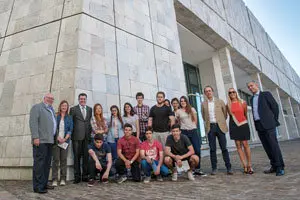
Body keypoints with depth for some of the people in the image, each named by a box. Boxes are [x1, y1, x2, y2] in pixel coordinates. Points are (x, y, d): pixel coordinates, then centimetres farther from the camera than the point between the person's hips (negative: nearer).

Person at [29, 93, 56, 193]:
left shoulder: (52, 110, 23)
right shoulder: (37, 107, 1)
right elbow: (33, 122, -10)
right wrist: (35, 137, -18)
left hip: (49, 140, 8)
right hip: (40, 140, -8)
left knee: (47, 163, 10)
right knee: (39, 162, -6)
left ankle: (44, 183, 18)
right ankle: (38, 186, 0)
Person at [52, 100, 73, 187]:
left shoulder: (69, 118, 9)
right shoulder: (56, 116, 4)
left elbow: (70, 130, 4)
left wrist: (65, 139, -8)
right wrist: (58, 138, -10)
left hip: (65, 141, 2)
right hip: (56, 141, -1)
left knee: (64, 160, 4)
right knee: (56, 160, -2)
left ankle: (63, 179, 10)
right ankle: (54, 180, 4)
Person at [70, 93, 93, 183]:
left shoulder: (90, 109, 13)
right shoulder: (73, 109, 4)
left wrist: (90, 132, 8)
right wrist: (71, 133, -2)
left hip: (87, 136, 3)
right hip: (77, 136, -3)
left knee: (86, 156, 7)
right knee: (77, 157, 4)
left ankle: (85, 176, 19)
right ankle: (77, 177, 15)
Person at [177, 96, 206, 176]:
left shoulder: (192, 109, 8)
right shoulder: (178, 111, 5)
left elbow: (195, 120, 13)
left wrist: (193, 127, 12)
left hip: (193, 131, 2)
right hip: (184, 132, -1)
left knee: (197, 150, -2)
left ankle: (198, 169, 9)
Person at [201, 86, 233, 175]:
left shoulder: (220, 101, 6)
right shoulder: (203, 104, 7)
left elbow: (225, 113, 11)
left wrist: (221, 122, 9)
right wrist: (208, 122, 9)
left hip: (220, 126, 0)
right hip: (210, 127, 1)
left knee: (224, 148, 2)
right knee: (212, 149, 4)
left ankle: (228, 168, 12)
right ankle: (214, 168, 12)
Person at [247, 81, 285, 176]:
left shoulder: (266, 94, 3)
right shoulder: (252, 99, 18)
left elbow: (275, 106, -1)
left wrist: (274, 120, -2)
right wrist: (256, 124, 8)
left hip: (268, 124, -5)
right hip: (258, 126, 6)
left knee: (274, 145, -6)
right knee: (267, 147, 7)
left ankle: (280, 167, 2)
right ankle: (274, 166, 14)